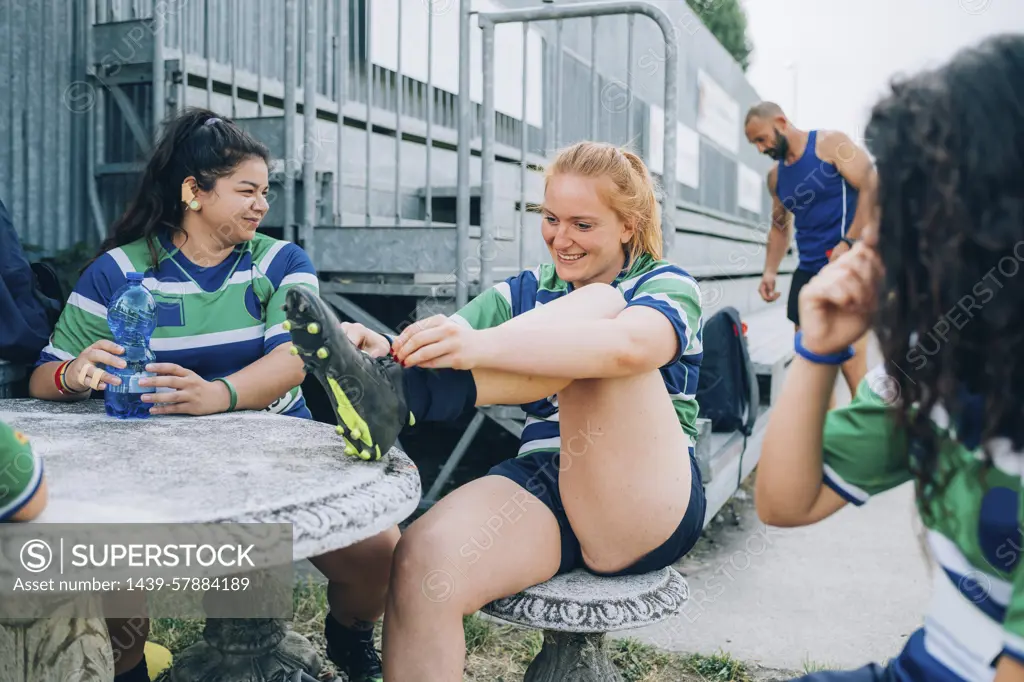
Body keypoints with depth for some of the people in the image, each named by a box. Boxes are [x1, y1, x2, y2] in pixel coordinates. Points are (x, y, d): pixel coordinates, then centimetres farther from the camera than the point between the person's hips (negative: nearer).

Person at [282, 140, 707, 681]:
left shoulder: (668, 286, 3)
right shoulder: (525, 293, 17)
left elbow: (628, 346, -23)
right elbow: (444, 353, 0)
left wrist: (480, 345, -36)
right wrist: (389, 351, -24)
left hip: (646, 509, -3)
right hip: (540, 485, 4)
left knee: (593, 308, -23)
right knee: (422, 562, -30)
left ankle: (397, 394, -32)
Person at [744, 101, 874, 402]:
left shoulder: (830, 143, -6)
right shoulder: (775, 176, 14)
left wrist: (848, 243, -21)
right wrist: (770, 271, 9)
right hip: (808, 270, 7)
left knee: (850, 363, -10)